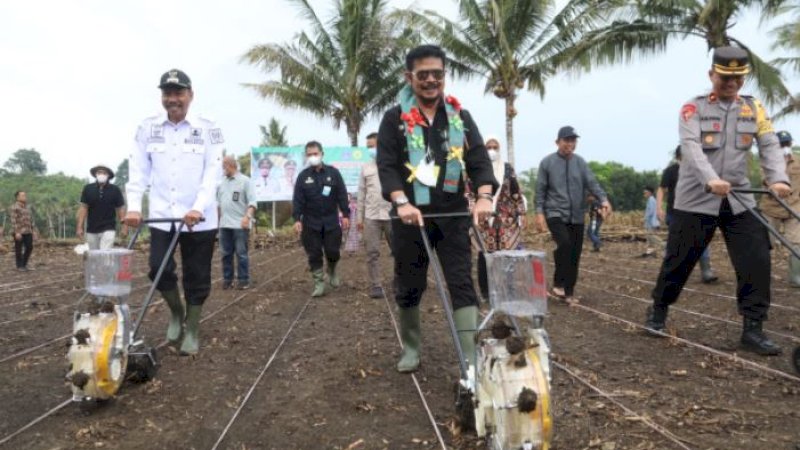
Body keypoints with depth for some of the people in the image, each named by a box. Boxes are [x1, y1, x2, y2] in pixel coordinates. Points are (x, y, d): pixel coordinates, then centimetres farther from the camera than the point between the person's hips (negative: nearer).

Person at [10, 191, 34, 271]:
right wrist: (17, 232, -21)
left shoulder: (26, 207, 13)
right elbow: (13, 221, -15)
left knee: (29, 248, 6)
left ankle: (24, 264, 20)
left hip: (27, 232, 7)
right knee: (19, 249, 1)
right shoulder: (15, 207, -10)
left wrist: (32, 231, 15)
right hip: (19, 232, -7)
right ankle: (19, 266, 10)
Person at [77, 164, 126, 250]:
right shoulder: (88, 189, 2)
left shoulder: (115, 190, -1)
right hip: (91, 230, 3)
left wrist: (124, 227, -3)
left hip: (108, 229, -2)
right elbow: (83, 207, 3)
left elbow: (120, 209, 2)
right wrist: (80, 227, -2)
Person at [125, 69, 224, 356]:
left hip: (199, 219, -2)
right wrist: (134, 207, -10)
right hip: (161, 216, 2)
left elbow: (212, 173, -9)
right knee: (159, 270, -4)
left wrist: (198, 208, -22)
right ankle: (176, 313, 26)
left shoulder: (208, 130, -2)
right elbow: (138, 170, 3)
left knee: (197, 277, 5)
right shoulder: (148, 128, 5)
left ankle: (192, 330, 22)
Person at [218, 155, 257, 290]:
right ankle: (227, 279, 17)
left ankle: (243, 280, 5)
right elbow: (218, 201, 20)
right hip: (224, 224, 6)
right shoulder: (222, 182, 14)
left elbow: (252, 202, -9)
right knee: (226, 253, 9)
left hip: (240, 224, -5)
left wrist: (248, 216, -21)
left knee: (241, 253, -2)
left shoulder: (245, 181, -3)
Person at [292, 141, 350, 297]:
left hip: (331, 221, 0)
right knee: (314, 255, 1)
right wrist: (297, 219, -11)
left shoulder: (333, 172, 3)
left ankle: (332, 271, 33)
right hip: (311, 223, 0)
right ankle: (319, 284, 10)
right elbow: (297, 200, -1)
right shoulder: (303, 176, 3)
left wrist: (345, 214, -4)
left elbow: (342, 195, 2)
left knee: (332, 252, 2)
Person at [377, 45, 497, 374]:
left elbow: (479, 159, 2)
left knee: (462, 285, -3)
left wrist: (484, 196, -16)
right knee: (409, 286, 9)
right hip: (411, 215, -1)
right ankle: (411, 349, 27)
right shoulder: (395, 119, 2)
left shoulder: (460, 117, 10)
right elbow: (386, 165, -8)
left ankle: (472, 358, -3)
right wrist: (401, 202, -24)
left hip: (452, 214, 2)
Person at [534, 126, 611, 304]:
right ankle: (558, 283, -11)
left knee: (575, 255, 5)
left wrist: (603, 199, -21)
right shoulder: (547, 162, 0)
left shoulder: (580, 162, 8)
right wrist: (539, 212, -9)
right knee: (564, 243, -26)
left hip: (577, 216, 4)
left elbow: (592, 183, -3)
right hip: (555, 214, -4)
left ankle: (569, 292, 18)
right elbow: (540, 190, 0)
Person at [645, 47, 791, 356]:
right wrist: (711, 180, -33)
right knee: (679, 260, 5)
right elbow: (691, 146, -17)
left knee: (757, 262, -5)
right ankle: (658, 311, 26)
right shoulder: (694, 108, -2)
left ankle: (753, 330, 4)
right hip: (696, 199, -3)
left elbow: (769, 146, 0)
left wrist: (778, 178, -19)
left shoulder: (754, 109, 10)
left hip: (738, 200, 3)